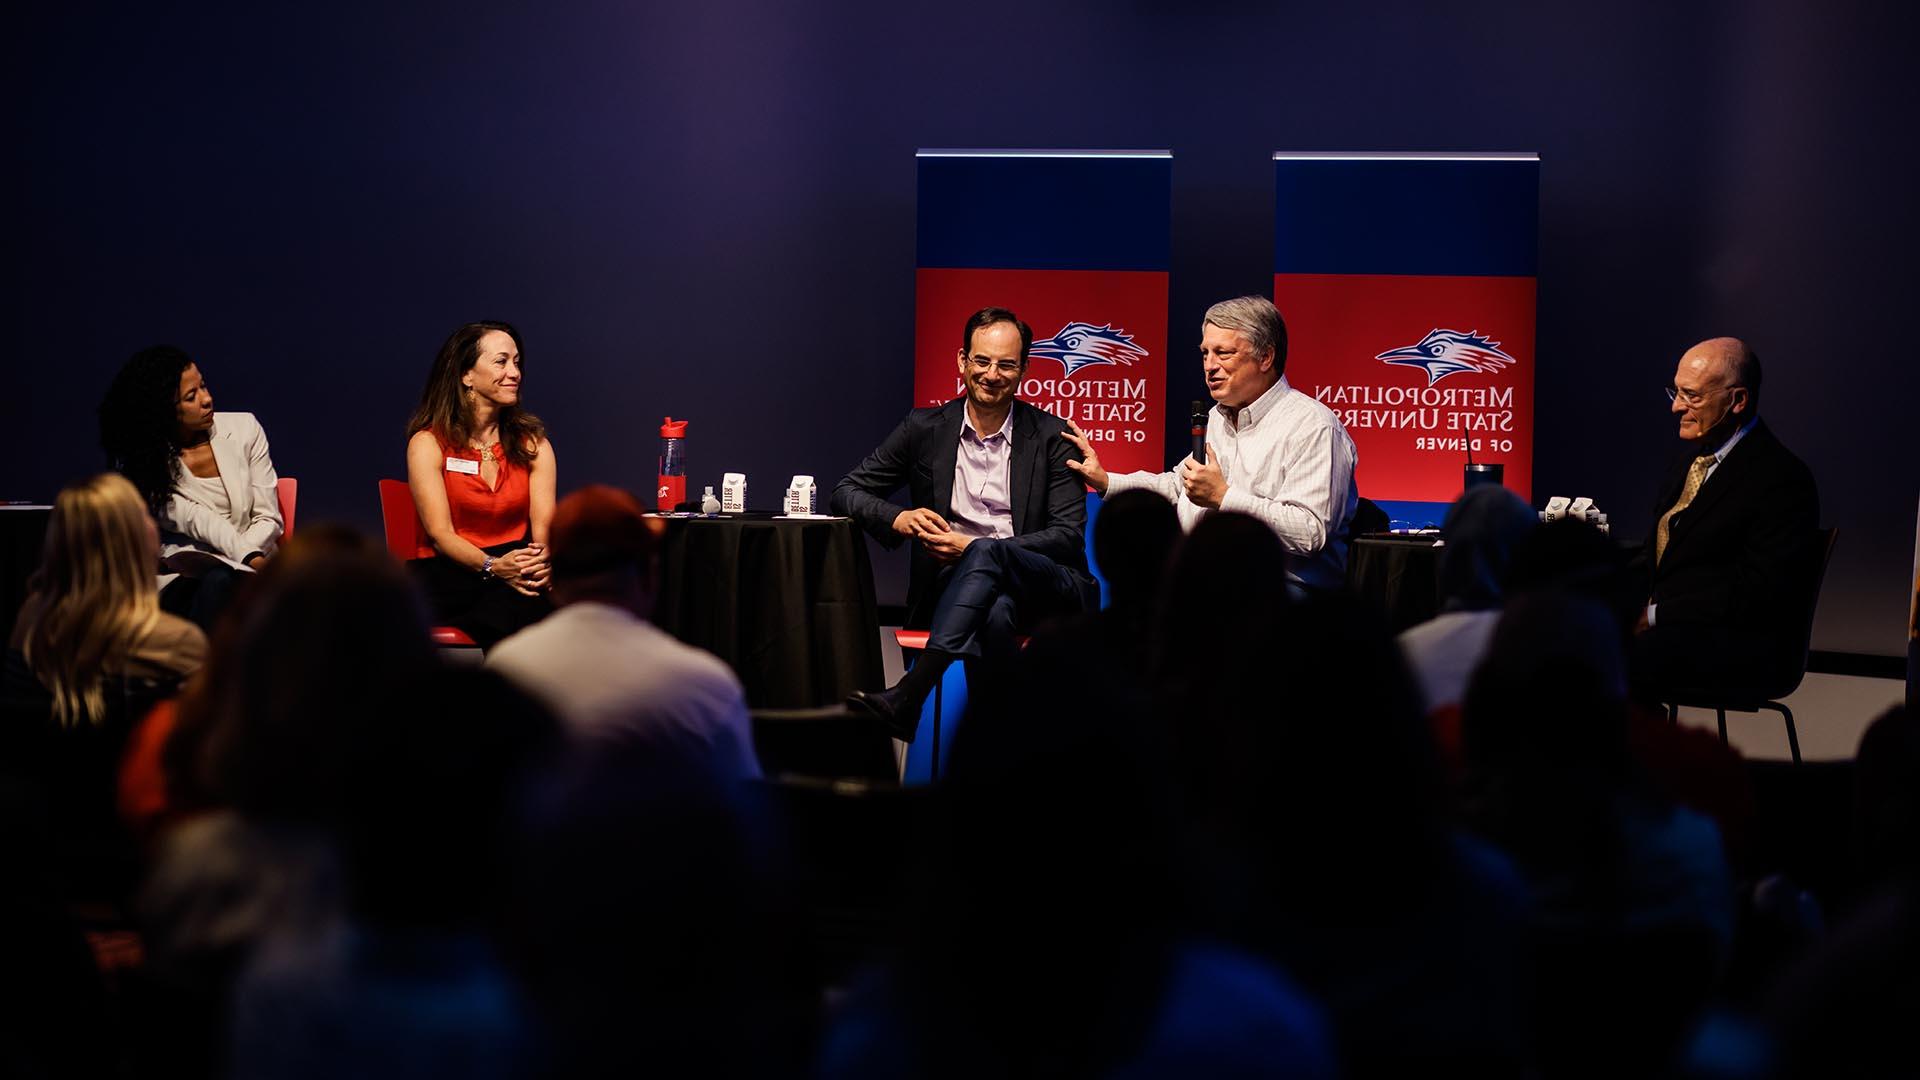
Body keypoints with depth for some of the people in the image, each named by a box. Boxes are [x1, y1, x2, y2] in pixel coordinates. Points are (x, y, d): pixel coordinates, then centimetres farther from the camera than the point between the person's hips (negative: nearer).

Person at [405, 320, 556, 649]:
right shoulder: (428, 444, 1)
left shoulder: (532, 443, 13)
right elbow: (440, 533, -8)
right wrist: (494, 567, -28)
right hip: (450, 572, -2)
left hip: (518, 570, 2)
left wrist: (542, 559, -26)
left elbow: (544, 524, 0)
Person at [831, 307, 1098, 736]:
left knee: (986, 552, -37)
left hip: (1048, 588, -1)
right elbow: (847, 491, 13)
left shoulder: (1051, 436, 5)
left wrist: (973, 547, -14)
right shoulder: (925, 428, 10)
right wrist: (900, 519, -11)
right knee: (995, 613, -38)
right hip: (954, 585, 1)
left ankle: (906, 697, -50)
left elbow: (1069, 536, -2)